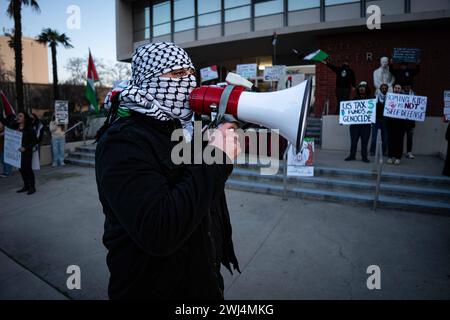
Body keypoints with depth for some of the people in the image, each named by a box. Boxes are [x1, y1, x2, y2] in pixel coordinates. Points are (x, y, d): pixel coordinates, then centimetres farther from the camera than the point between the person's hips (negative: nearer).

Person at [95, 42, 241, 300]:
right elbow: (158, 232, -35)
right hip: (154, 289, -7)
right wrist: (216, 160, -29)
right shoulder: (123, 141, -22)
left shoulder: (182, 128, 4)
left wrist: (225, 152, -7)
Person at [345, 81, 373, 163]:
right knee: (353, 140, 3)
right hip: (355, 122, 2)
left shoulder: (370, 98, 6)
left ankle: (364, 156, 8)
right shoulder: (355, 98, 14)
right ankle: (352, 155, 11)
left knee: (365, 141, 1)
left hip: (366, 123, -2)